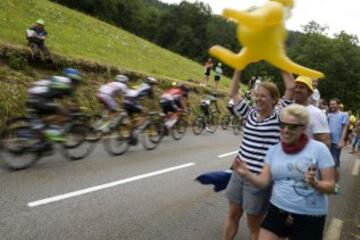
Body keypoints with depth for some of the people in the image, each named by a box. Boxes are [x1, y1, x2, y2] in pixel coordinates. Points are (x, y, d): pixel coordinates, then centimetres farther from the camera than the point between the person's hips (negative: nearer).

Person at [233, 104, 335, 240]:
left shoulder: (319, 149, -10)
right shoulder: (274, 150, 1)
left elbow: (330, 186, -7)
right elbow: (264, 181, -1)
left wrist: (315, 183, -28)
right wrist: (246, 174, -19)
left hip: (308, 218, -3)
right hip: (277, 210, 3)